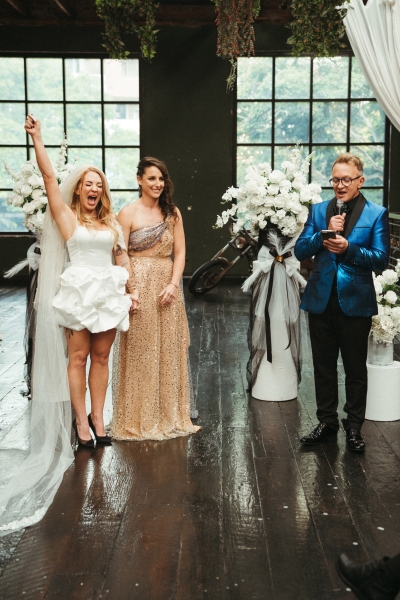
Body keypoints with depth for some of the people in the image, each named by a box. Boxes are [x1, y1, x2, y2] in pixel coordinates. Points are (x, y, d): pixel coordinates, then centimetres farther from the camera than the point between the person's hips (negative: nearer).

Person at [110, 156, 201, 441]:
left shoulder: (173, 212, 9)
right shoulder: (128, 213, -3)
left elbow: (180, 252, 5)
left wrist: (173, 284, -8)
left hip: (168, 286, 4)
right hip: (139, 286, -4)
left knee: (169, 351, 10)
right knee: (140, 352, 2)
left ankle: (170, 415, 23)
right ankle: (139, 420, 14)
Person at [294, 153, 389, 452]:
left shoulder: (376, 214, -2)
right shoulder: (319, 211, 7)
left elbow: (381, 259, -9)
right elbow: (300, 251, 1)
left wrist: (348, 249, -22)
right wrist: (324, 233, -14)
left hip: (355, 302, -3)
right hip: (321, 301, 3)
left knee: (356, 369, 8)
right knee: (323, 367, 13)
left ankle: (354, 427, 22)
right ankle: (327, 422, 27)